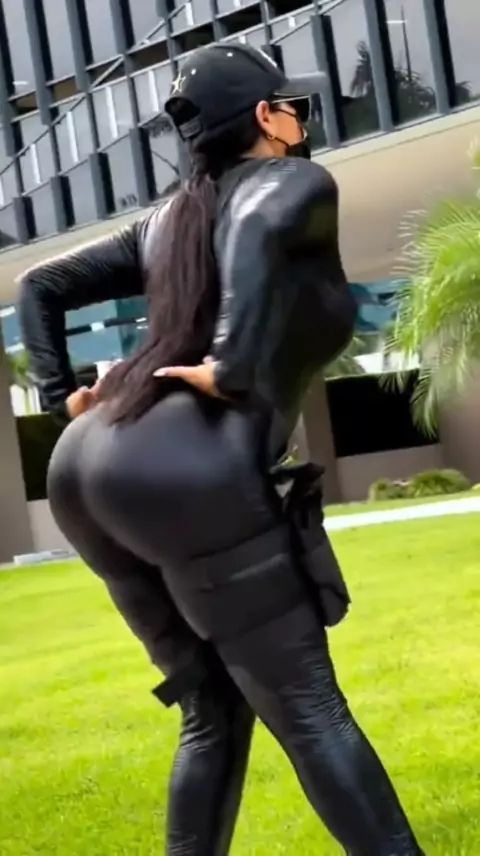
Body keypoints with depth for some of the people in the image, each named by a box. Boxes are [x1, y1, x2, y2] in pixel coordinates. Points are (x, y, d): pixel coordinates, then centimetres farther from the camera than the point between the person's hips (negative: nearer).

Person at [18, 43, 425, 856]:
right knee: (308, 712, -2)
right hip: (192, 476, -8)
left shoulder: (166, 221, 25)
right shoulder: (297, 182, 5)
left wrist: (63, 396, 21)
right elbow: (259, 226, -20)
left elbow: (41, 287, 27)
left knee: (213, 712, 17)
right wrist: (234, 369, -18)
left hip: (84, 468, 8)